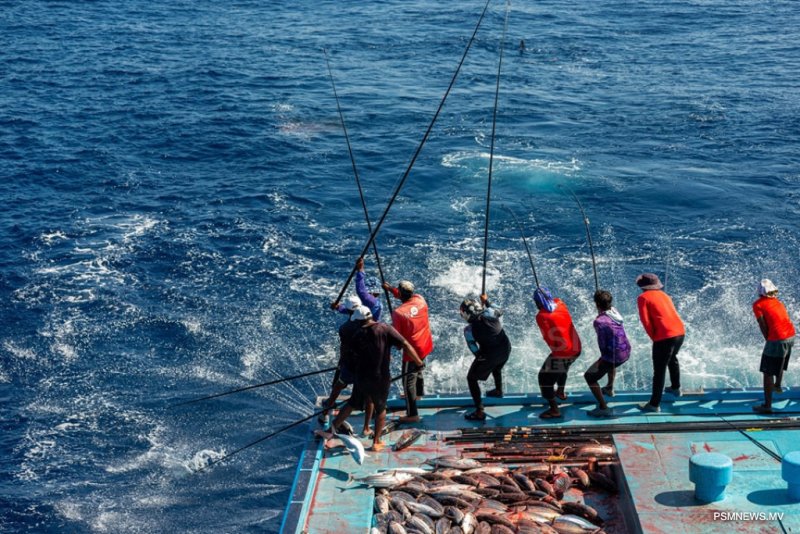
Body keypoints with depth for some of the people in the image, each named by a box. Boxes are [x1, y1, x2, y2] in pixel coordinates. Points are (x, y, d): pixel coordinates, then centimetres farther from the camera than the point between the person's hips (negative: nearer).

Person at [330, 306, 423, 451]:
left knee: (352, 405, 21)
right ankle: (376, 442, 24)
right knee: (380, 409, 17)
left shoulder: (356, 336, -3)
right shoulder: (385, 328, -11)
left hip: (361, 377, 2)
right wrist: (419, 363, -5)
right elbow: (406, 346, -14)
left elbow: (358, 356, 10)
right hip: (380, 379, -2)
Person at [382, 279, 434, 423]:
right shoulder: (420, 300, -8)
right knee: (418, 368, 33)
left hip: (412, 350, -7)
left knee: (408, 381, 3)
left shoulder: (398, 313, -24)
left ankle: (412, 414, 5)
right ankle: (419, 392, 55)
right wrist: (391, 289, 20)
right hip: (426, 346, 7)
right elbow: (408, 297, 16)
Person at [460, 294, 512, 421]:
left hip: (489, 355, -5)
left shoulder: (469, 330, -21)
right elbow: (500, 311, 8)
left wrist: (480, 357, 10)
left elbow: (474, 350, -10)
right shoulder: (490, 313, -17)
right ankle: (498, 390, 63)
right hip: (505, 349, 5)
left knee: (471, 378, 11)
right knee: (496, 368, 38)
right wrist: (486, 301, 17)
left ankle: (479, 412, 5)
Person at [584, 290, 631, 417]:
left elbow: (603, 344, -15)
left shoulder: (599, 321, -21)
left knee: (589, 376, 6)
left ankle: (603, 408, 0)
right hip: (626, 352, 8)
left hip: (614, 355, -8)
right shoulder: (614, 311, -1)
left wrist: (603, 357, 3)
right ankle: (610, 389, 54)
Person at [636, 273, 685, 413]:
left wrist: (653, 337, 5)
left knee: (659, 371, -1)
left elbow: (646, 321, -8)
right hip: (680, 332, 7)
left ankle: (654, 405, 3)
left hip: (665, 337, -7)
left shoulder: (643, 298, 0)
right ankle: (675, 388, 50)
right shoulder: (663, 295, 20)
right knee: (672, 359, 34)